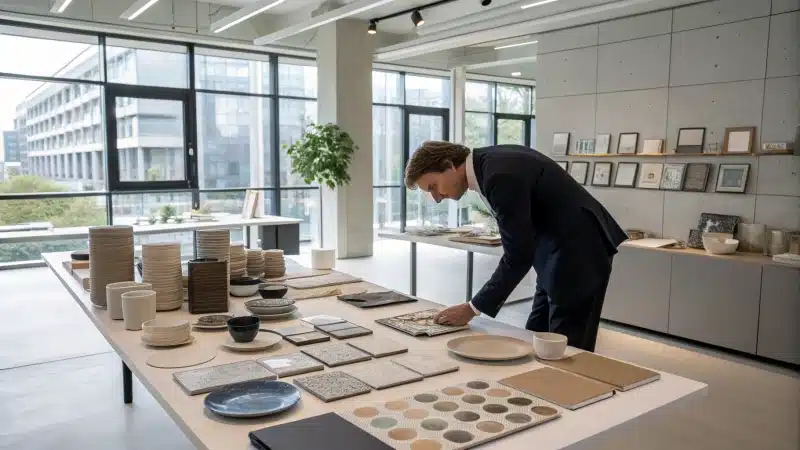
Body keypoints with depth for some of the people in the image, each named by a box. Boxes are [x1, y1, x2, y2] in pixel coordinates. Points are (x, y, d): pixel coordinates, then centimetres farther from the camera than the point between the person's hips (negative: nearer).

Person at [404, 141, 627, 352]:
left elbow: (518, 255, -24)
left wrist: (472, 308, -17)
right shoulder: (489, 163, 4)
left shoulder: (501, 174, -25)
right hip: (560, 253, 10)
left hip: (578, 254, -10)